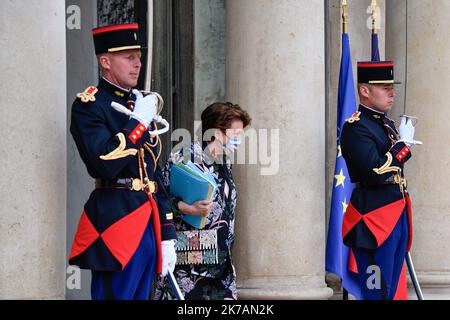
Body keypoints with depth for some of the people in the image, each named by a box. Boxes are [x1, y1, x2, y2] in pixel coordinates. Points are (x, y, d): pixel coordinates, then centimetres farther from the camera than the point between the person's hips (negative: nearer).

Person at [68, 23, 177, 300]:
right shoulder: (89, 105, -5)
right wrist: (138, 121, -12)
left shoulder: (141, 106, 20)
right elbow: (105, 163, -22)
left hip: (149, 224, 8)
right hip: (116, 222, -8)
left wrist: (167, 237, 17)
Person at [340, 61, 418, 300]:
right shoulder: (356, 127, -12)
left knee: (390, 289, 11)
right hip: (374, 220, -9)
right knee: (377, 292, -9)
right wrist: (404, 143, -13)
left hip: (398, 216, 9)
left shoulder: (388, 125, 16)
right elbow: (376, 171, -24)